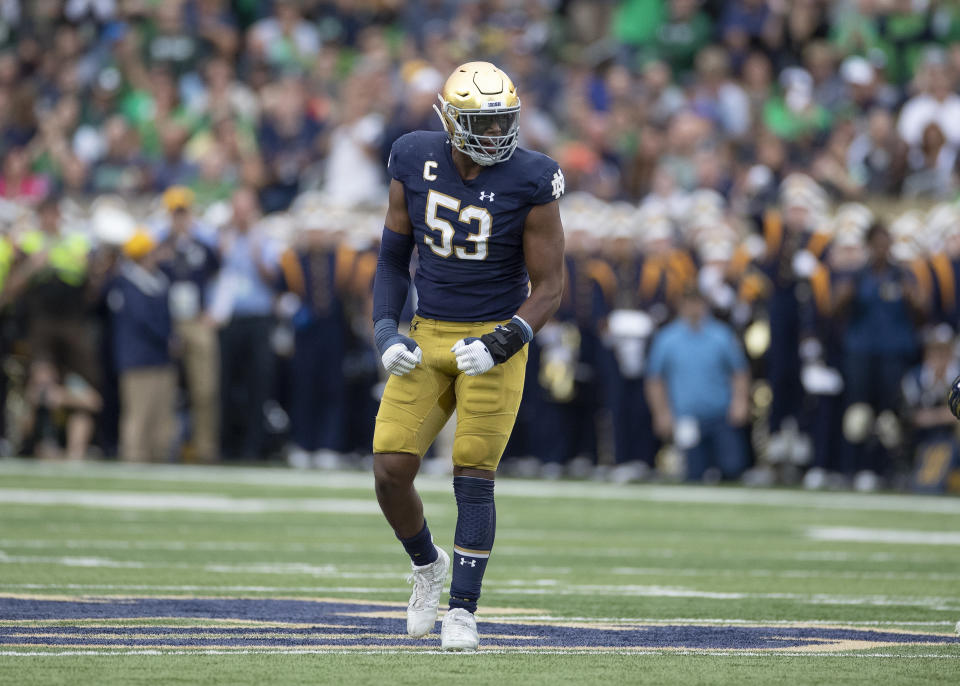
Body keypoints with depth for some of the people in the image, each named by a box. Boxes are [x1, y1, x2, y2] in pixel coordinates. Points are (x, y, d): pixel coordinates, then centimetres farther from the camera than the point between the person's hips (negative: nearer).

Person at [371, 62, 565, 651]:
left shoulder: (531, 182, -14)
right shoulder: (416, 161, -4)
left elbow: (549, 287, -9)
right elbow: (394, 257, 8)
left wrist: (500, 345, -23)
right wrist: (386, 333, -5)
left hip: (494, 341, -3)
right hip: (428, 338, 3)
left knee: (474, 477, -5)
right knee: (391, 472, -5)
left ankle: (463, 610, 7)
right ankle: (427, 565, 24)